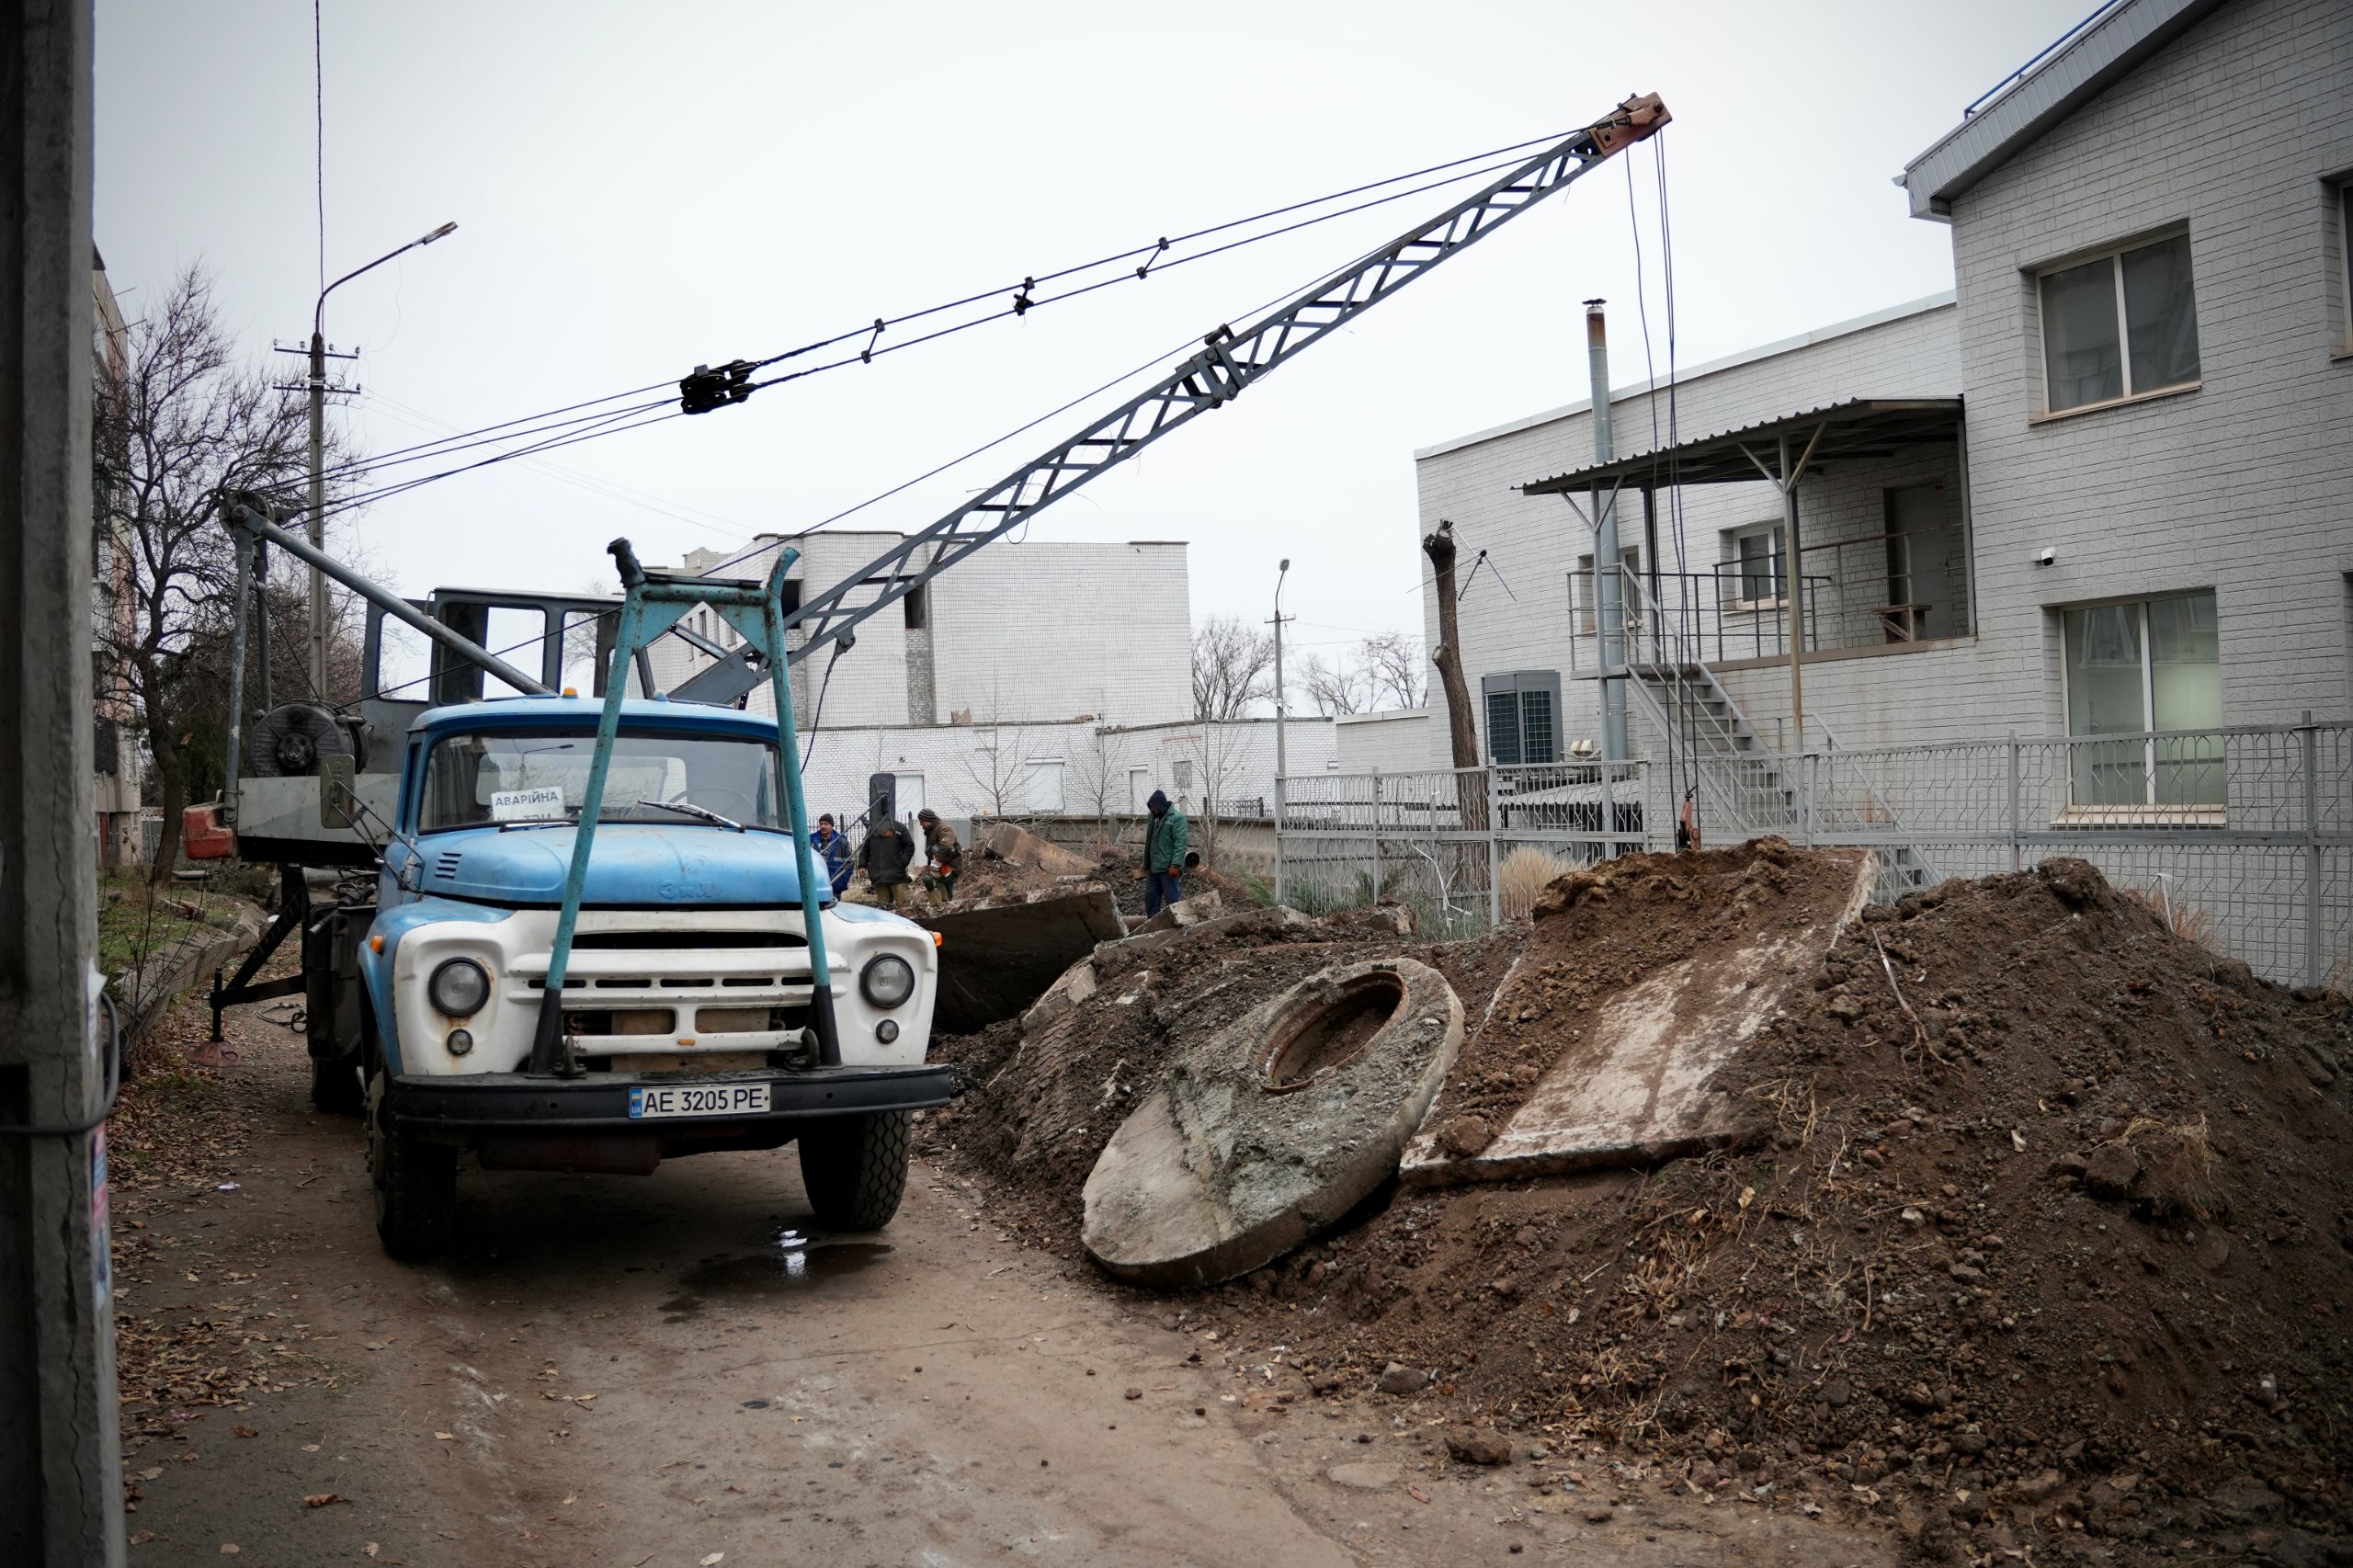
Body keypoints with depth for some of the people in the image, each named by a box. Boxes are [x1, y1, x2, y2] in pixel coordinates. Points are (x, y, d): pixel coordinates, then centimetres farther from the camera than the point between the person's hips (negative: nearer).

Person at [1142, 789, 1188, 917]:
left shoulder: (1177, 818, -10)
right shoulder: (1154, 818, 15)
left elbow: (1180, 843, -17)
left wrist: (1176, 865, -23)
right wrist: (1145, 863, 21)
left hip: (1168, 868, -8)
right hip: (1153, 867, 8)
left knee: (1172, 899, -4)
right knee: (1151, 897, 10)